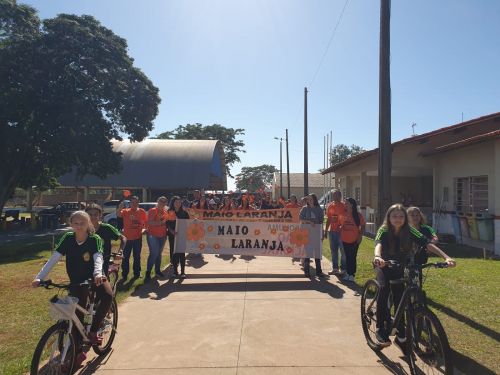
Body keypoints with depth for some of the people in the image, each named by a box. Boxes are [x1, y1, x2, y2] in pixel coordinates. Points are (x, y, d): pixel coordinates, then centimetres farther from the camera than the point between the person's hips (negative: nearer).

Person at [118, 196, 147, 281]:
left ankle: (137, 273, 25)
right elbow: (119, 215, -24)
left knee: (137, 256, 13)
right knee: (125, 257, 4)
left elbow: (146, 222, 11)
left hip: (138, 237, 1)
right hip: (127, 237, -1)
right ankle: (124, 275, 14)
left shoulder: (142, 212, 1)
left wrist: (143, 229, -5)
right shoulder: (126, 211, -3)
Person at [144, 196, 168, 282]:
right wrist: (161, 222, -24)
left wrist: (166, 233, 6)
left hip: (162, 236, 6)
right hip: (153, 235, -6)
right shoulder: (152, 211, -8)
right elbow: (149, 222, -19)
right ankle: (148, 273, -6)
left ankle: (157, 270, 27)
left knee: (159, 254, 15)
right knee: (154, 254, -12)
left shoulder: (165, 211, 10)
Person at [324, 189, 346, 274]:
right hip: (332, 231, 5)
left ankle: (343, 268, 8)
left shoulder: (343, 206, -5)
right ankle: (335, 268, 21)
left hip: (341, 231, -5)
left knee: (343, 250, 0)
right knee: (333, 250, 11)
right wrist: (325, 231, 12)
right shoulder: (330, 206, 9)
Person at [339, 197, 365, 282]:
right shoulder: (343, 215, 3)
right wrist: (340, 234, 3)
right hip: (345, 240, 3)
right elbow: (340, 225, 13)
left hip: (354, 240, -3)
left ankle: (352, 275, 10)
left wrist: (360, 236, -9)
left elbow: (362, 226, -1)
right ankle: (348, 273, 20)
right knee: (347, 257, 11)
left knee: (352, 257, 2)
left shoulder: (358, 215, -6)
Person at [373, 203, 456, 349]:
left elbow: (428, 244, -27)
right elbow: (378, 244, -44)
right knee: (384, 288, -31)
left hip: (400, 268, 3)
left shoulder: (409, 231, -17)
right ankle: (380, 329, -18)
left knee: (399, 300, 2)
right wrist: (378, 257, -67)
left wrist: (446, 257, -43)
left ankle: (401, 336, 22)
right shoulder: (384, 231, -24)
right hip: (385, 266, -3)